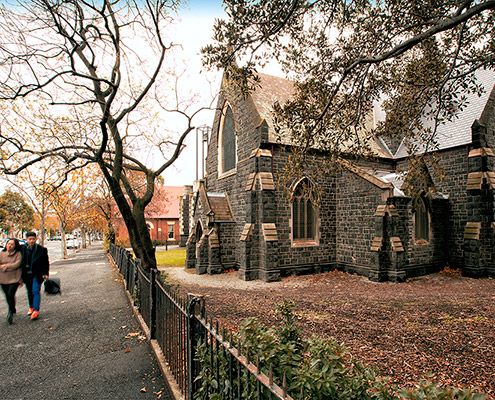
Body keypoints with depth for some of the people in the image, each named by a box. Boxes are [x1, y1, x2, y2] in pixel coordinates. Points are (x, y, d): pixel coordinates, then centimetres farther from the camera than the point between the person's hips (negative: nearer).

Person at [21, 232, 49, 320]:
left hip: (37, 275, -4)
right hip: (27, 275, 4)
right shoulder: (22, 249, 1)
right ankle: (31, 307, 36)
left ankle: (36, 311, -9)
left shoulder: (42, 249, -5)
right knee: (29, 292, 17)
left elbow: (46, 262, 0)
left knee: (35, 292, -10)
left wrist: (45, 273, -9)